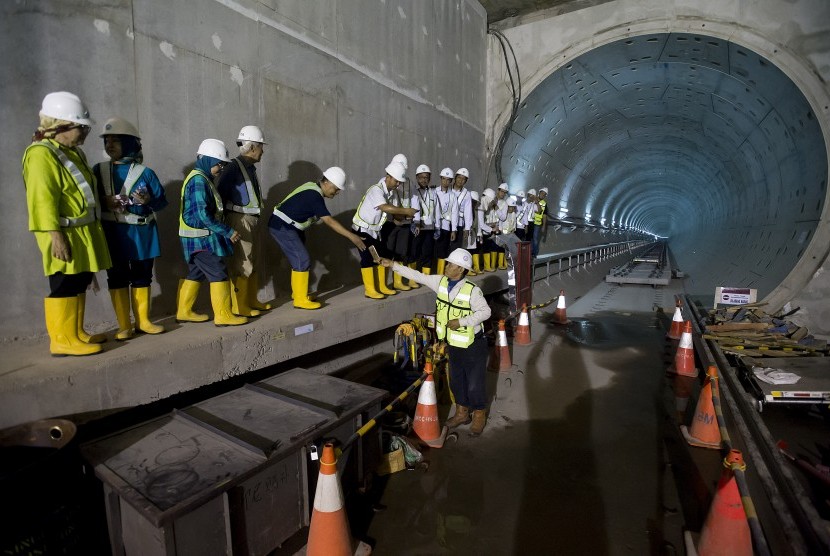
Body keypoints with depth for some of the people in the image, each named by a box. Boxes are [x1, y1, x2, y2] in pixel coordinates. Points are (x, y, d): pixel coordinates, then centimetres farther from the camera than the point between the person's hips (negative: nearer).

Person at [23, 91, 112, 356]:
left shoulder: (72, 152, 17)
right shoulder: (42, 155, -13)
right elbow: (42, 199, -20)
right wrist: (56, 235, -24)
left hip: (83, 232, 10)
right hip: (66, 234, -10)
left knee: (80, 283, 13)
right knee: (65, 286, -5)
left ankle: (76, 333, 23)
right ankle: (62, 340, 2)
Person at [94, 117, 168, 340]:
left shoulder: (145, 172, -1)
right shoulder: (98, 170, 5)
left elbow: (162, 201, 0)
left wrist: (148, 201, -21)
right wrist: (105, 203, -14)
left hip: (142, 233, -1)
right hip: (113, 233, 1)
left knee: (142, 276, 7)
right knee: (117, 277, 3)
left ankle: (143, 321, 20)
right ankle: (124, 326, 12)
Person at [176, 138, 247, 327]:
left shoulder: (202, 179, 15)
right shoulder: (198, 180, -17)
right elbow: (203, 215, -23)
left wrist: (224, 230, 15)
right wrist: (228, 232, -21)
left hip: (199, 237, 10)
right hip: (201, 238, -10)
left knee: (196, 274, 15)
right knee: (219, 274, -8)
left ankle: (184, 311, 25)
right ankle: (223, 315, -3)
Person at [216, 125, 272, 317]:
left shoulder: (250, 167, 12)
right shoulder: (233, 167, -13)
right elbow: (220, 194, -15)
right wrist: (226, 225, -13)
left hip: (251, 221, 9)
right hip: (240, 221, -9)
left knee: (253, 263, 15)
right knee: (242, 265, -4)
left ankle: (251, 300, 27)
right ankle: (239, 306, 6)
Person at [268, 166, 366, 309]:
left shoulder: (313, 188, 7)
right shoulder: (314, 196, -23)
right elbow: (329, 221, -27)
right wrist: (351, 236, -27)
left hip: (288, 227, 10)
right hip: (282, 227, -10)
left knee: (299, 259, 14)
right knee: (302, 260, -13)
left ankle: (297, 292, 26)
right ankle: (301, 300, -7)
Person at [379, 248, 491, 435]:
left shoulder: (472, 290, -23)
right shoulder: (441, 282, -5)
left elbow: (485, 311, -20)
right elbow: (417, 276, 0)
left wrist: (461, 321, -27)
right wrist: (393, 265, 0)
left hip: (473, 346, -6)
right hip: (453, 345, 6)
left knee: (474, 384, 7)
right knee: (456, 381, 20)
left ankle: (479, 416, 31)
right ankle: (462, 413, 41)